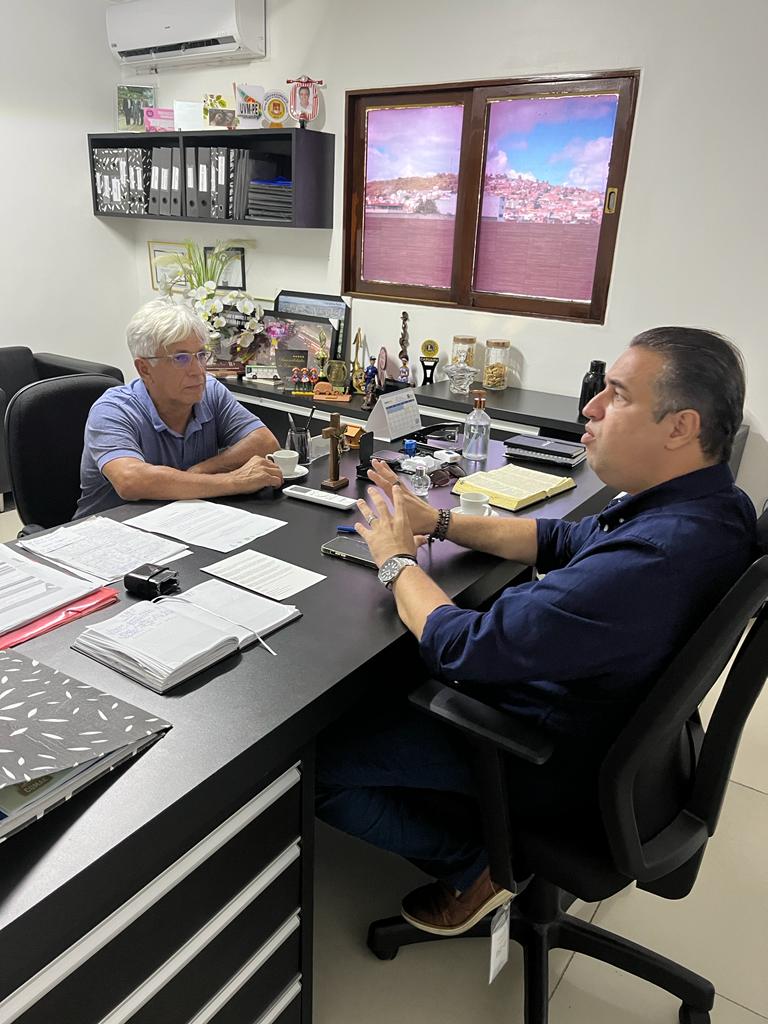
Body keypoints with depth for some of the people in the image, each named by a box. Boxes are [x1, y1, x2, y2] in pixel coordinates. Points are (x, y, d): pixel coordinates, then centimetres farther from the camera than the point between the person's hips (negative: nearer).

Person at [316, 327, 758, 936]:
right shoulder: (712, 502, -4)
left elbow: (461, 647, -32)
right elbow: (563, 540, 7)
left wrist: (397, 558, -13)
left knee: (313, 756, -8)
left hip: (556, 765, -9)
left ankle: (475, 868, 9)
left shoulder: (651, 558, -37)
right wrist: (437, 521, -1)